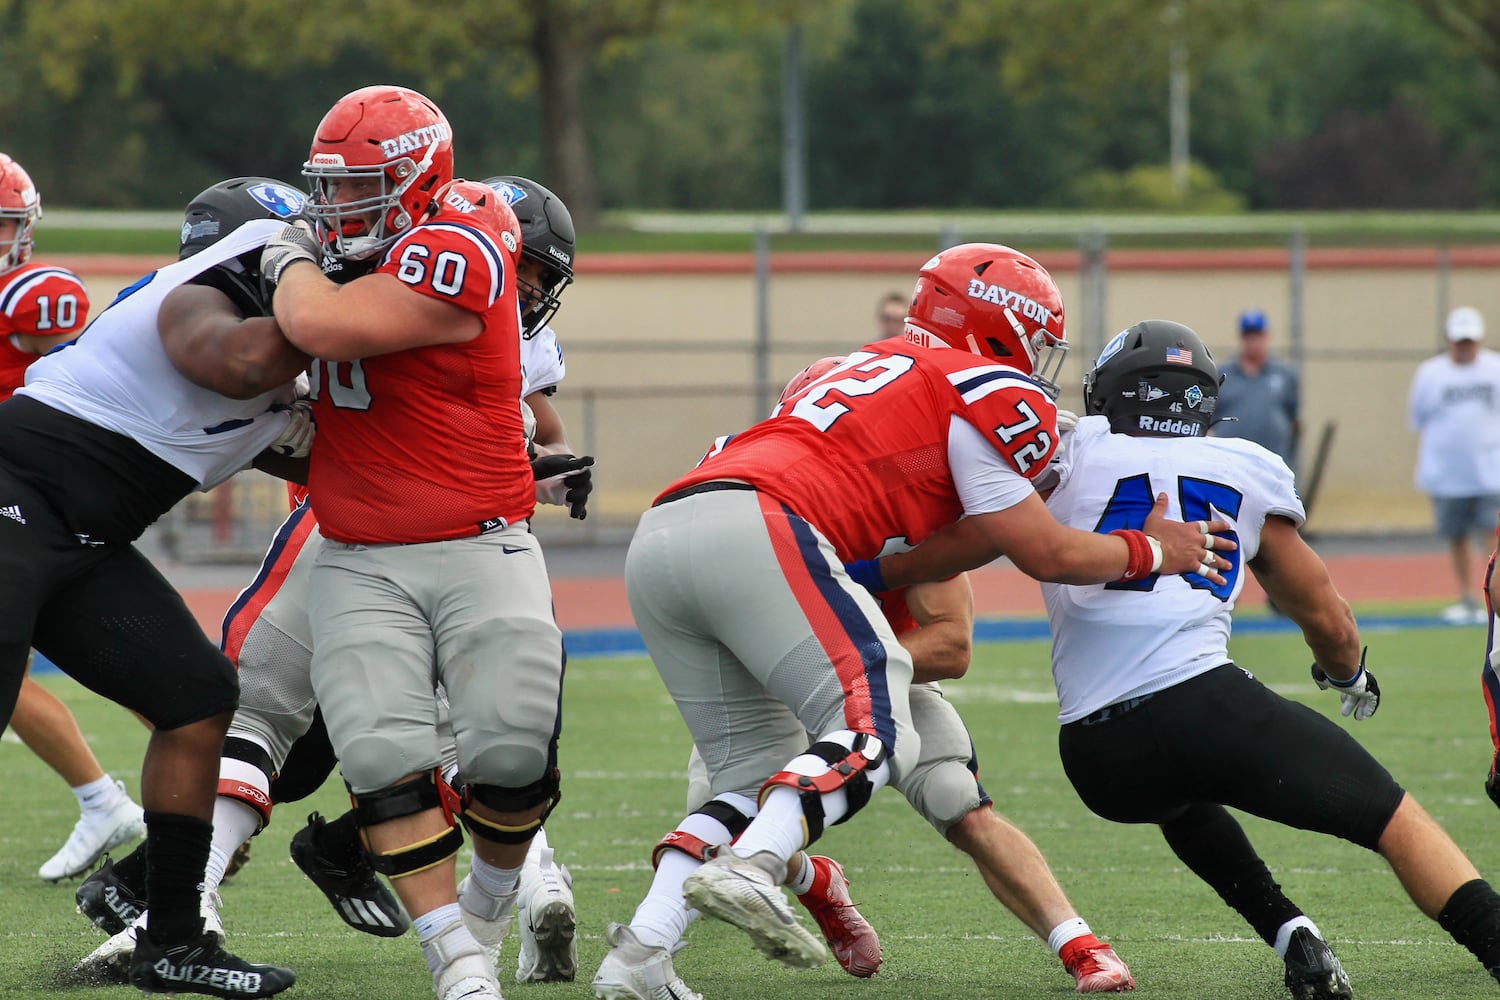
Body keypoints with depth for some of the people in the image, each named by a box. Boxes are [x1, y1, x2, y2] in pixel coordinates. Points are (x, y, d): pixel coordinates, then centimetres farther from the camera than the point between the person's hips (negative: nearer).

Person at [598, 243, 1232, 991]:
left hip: (658, 537, 9)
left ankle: (641, 956, 0)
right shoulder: (988, 395, 8)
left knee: (755, 774, 13)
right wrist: (1151, 552, 24)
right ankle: (748, 870, -31)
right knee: (873, 734, -9)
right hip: (755, 532, -9)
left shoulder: (879, 370, 32)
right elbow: (1044, 554, 10)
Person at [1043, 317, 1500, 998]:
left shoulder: (1071, 455, 14)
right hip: (1205, 702, -2)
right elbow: (1326, 618, 27)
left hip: (1095, 759, 2)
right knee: (1395, 820, 7)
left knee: (1181, 797, 36)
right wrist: (1349, 674, 48)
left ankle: (1291, 936, 19)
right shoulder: (1245, 473, 19)